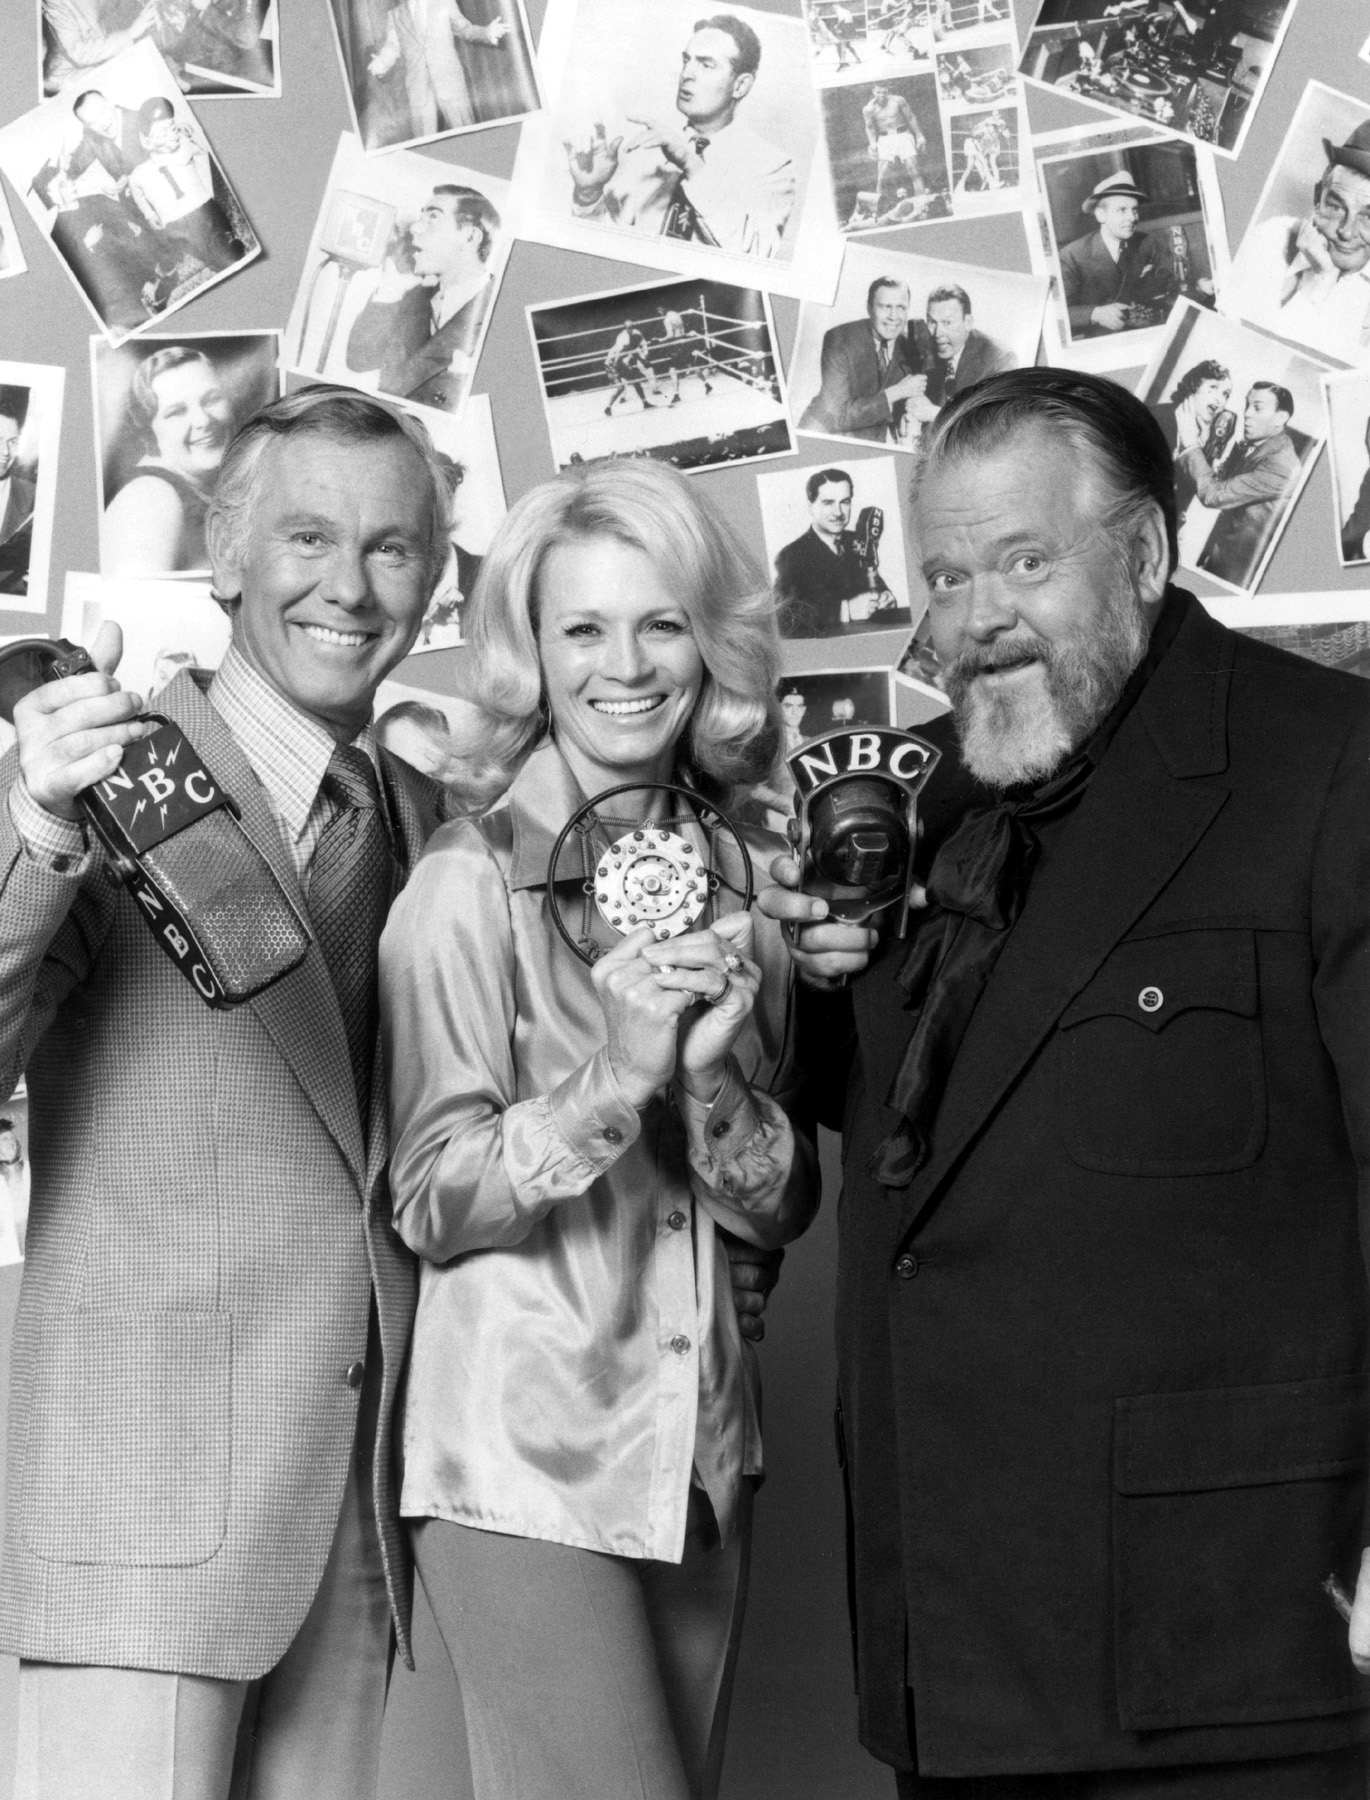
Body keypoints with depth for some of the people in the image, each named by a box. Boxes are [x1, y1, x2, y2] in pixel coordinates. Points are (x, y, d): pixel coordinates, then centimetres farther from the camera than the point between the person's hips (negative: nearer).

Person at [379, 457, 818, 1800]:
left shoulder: (733, 876, 6)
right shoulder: (469, 882, -8)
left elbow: (782, 1207, 6)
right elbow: (430, 1207, -10)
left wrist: (713, 1082, -14)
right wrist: (613, 1077, -24)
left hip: (700, 1448, 5)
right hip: (524, 1455, -5)